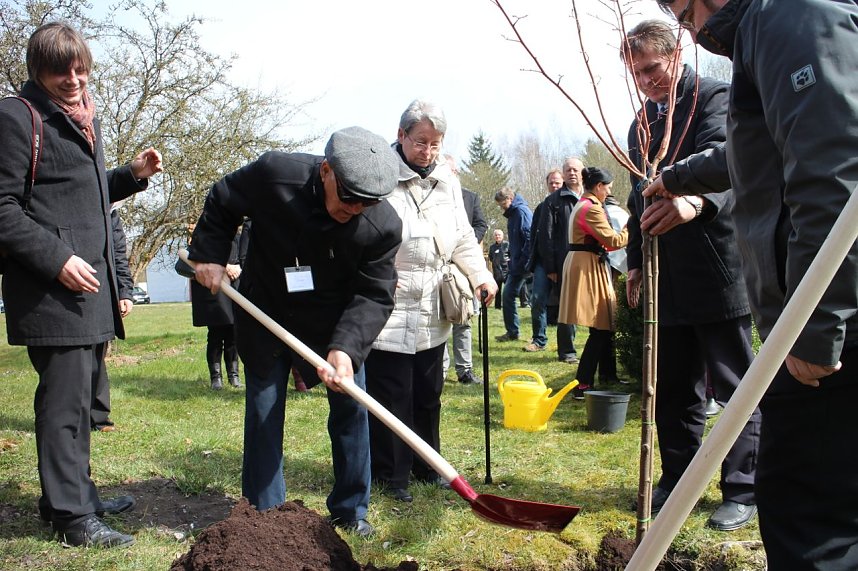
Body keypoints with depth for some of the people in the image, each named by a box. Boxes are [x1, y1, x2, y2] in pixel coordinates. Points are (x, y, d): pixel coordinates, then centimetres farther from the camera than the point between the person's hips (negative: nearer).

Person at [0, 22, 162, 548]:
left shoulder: (84, 120, 19)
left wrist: (132, 175, 11)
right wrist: (57, 259, -20)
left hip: (91, 284, 9)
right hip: (52, 288, -9)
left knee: (81, 396, 15)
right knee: (65, 400, -5)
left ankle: (77, 493, 28)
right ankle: (73, 516, 4)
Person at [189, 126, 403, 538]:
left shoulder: (384, 226, -24)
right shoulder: (274, 175, -25)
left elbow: (374, 296, -21)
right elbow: (221, 202, -5)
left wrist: (345, 347, -34)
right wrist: (209, 255, -10)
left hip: (335, 323, 1)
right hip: (265, 317, 0)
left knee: (351, 408, 3)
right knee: (263, 413, 4)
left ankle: (350, 510, 20)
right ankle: (264, 514, 18)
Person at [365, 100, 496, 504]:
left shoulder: (446, 180, 12)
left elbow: (463, 236, 19)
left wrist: (480, 275, 7)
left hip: (432, 311, 6)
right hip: (388, 308, -6)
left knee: (429, 394, 15)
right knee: (391, 396, 1)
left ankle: (425, 464, 31)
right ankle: (391, 474, 15)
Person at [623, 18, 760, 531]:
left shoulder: (716, 98, -7)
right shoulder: (641, 125, 16)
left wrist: (696, 201, -48)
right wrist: (636, 261, 18)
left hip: (717, 271, -7)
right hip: (666, 280, 7)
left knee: (735, 387, 3)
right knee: (674, 388, 13)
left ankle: (743, 490, 14)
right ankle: (678, 479, 26)